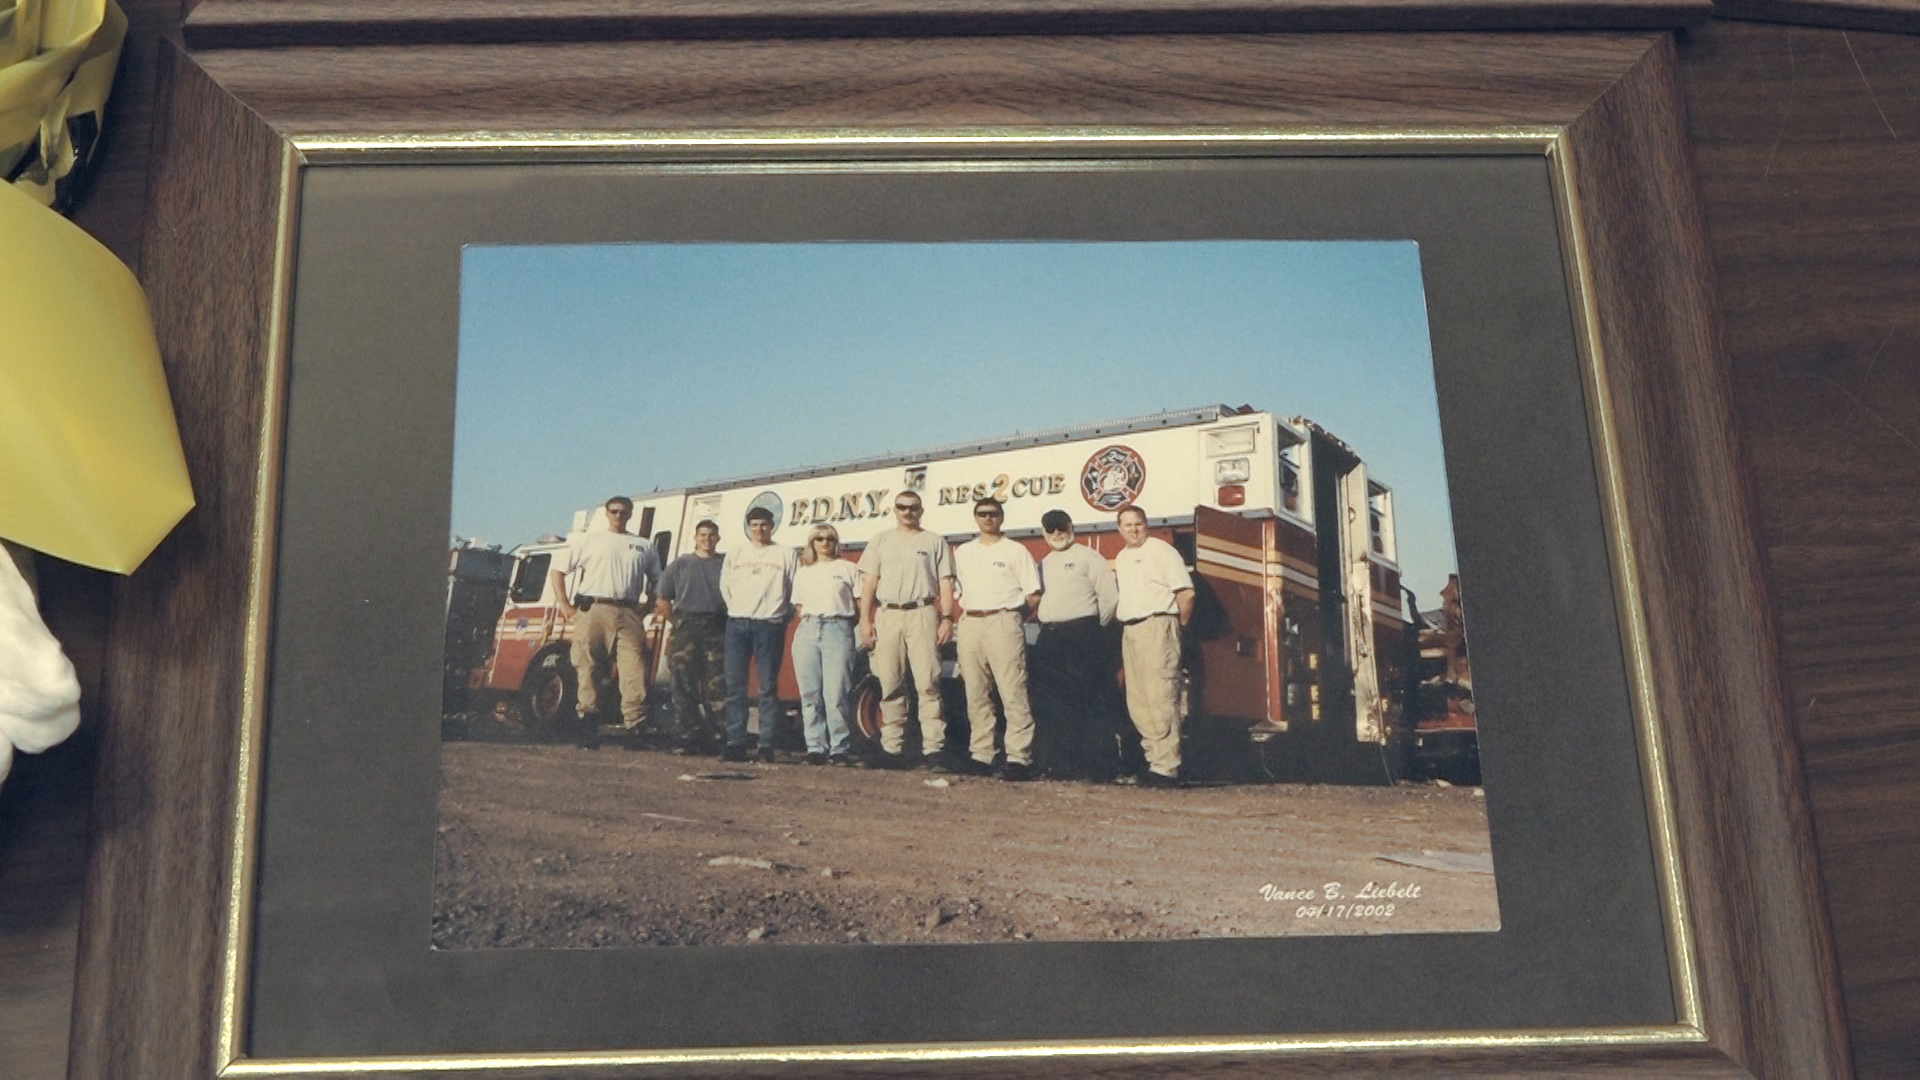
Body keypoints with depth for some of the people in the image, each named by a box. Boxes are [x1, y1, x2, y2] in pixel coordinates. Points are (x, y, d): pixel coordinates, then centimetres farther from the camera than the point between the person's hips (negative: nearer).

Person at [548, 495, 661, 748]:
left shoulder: (643, 547, 21)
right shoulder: (589, 540, 15)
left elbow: (656, 579, 30)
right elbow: (557, 571, 14)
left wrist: (647, 605, 13)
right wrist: (565, 605, 4)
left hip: (628, 614, 1)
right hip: (592, 611, -1)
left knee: (635, 669, -12)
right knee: (588, 670, -4)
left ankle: (635, 727, -13)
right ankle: (589, 725, 0)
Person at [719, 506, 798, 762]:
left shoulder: (786, 554, 8)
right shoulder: (735, 555, 17)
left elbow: (796, 590, 6)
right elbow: (725, 587, 19)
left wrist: (783, 617, 1)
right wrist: (737, 610, 8)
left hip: (769, 625, -3)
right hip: (737, 624, 3)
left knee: (768, 688, -4)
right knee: (734, 686, -1)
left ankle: (767, 746, -4)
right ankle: (735, 744, 0)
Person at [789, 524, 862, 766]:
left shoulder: (847, 569, 13)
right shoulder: (802, 573, 23)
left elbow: (861, 605, 9)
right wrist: (804, 622, 9)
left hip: (838, 630, -3)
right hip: (807, 630, 3)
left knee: (837, 693, -10)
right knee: (810, 693, -1)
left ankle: (840, 748, -6)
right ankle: (815, 747, 2)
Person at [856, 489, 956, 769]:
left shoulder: (935, 542, 13)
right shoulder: (880, 541, 17)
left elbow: (945, 583, 8)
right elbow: (869, 583, 11)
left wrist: (947, 618, -4)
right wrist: (865, 620, 1)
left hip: (922, 614, -2)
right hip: (886, 615, 2)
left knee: (928, 683, -9)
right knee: (890, 685, 1)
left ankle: (933, 748, -11)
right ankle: (892, 748, 4)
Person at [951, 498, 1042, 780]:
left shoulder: (1016, 551, 4)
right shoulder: (963, 552, 18)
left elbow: (1033, 595, 4)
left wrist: (1010, 612, 0)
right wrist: (971, 610, 10)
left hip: (1004, 622, -5)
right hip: (970, 623, 5)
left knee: (1013, 693, -10)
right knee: (976, 694, 6)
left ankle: (1019, 757, -12)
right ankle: (980, 754, 12)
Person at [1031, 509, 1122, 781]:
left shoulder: (1087, 557, -1)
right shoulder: (1044, 564, 21)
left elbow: (1109, 596, -6)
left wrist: (1098, 630, 0)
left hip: (1083, 637, -7)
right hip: (1049, 638, 7)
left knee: (1091, 702, -7)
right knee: (1051, 704, 5)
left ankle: (1100, 766, -4)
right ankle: (1062, 764, 13)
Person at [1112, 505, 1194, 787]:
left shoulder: (1161, 550, -4)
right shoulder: (1120, 558, 20)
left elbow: (1186, 593, -9)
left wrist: (1179, 624, -2)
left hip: (1157, 625, -8)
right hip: (1129, 631, 8)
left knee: (1160, 697, -12)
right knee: (1137, 700, 6)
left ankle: (1167, 767, -12)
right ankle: (1155, 758, 12)